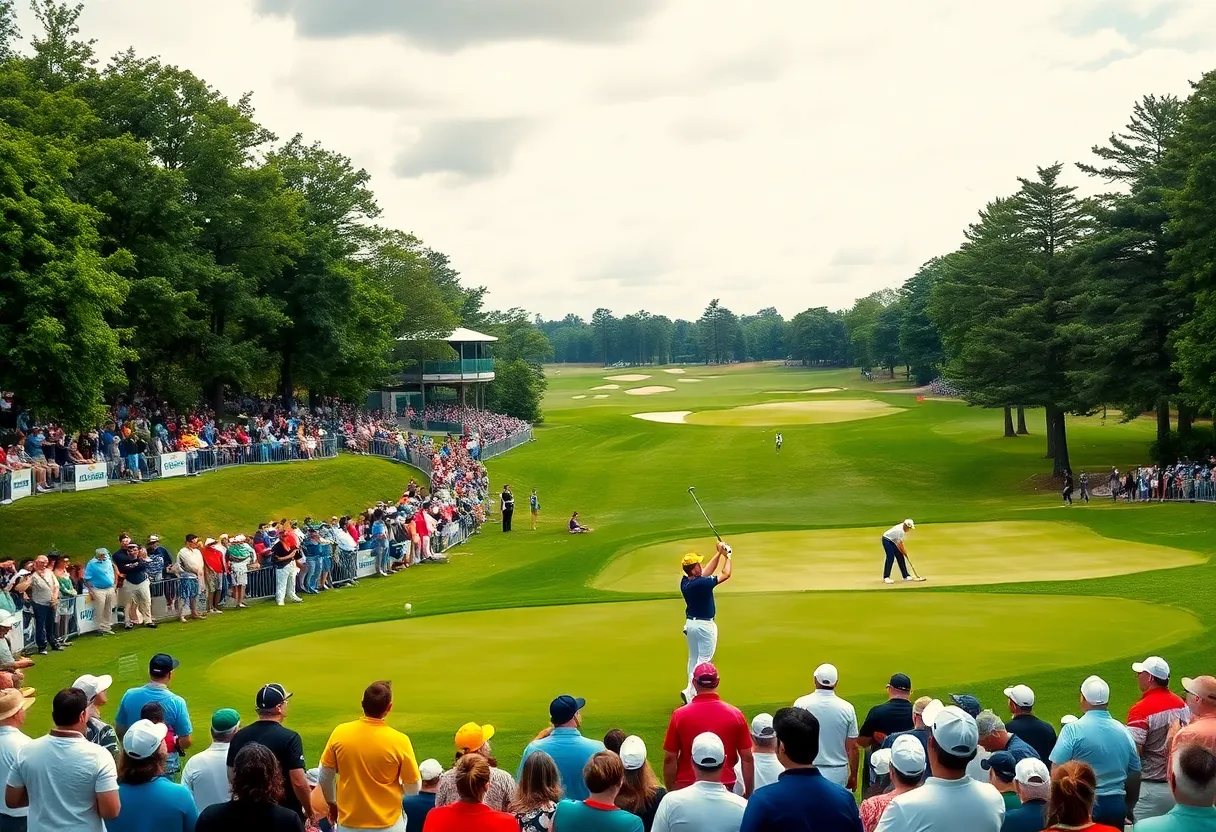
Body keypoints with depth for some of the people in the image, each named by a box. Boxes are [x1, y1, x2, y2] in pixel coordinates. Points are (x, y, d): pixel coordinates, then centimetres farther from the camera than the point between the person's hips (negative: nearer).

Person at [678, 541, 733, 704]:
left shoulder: (685, 582, -4)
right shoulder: (702, 583, -26)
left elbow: (707, 571, 10)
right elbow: (726, 575, -14)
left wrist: (718, 553, 7)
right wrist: (727, 556, 0)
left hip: (690, 623, 8)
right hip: (705, 625, -8)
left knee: (693, 658, 17)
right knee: (704, 660, -1)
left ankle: (693, 691, 23)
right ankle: (690, 691, -11)